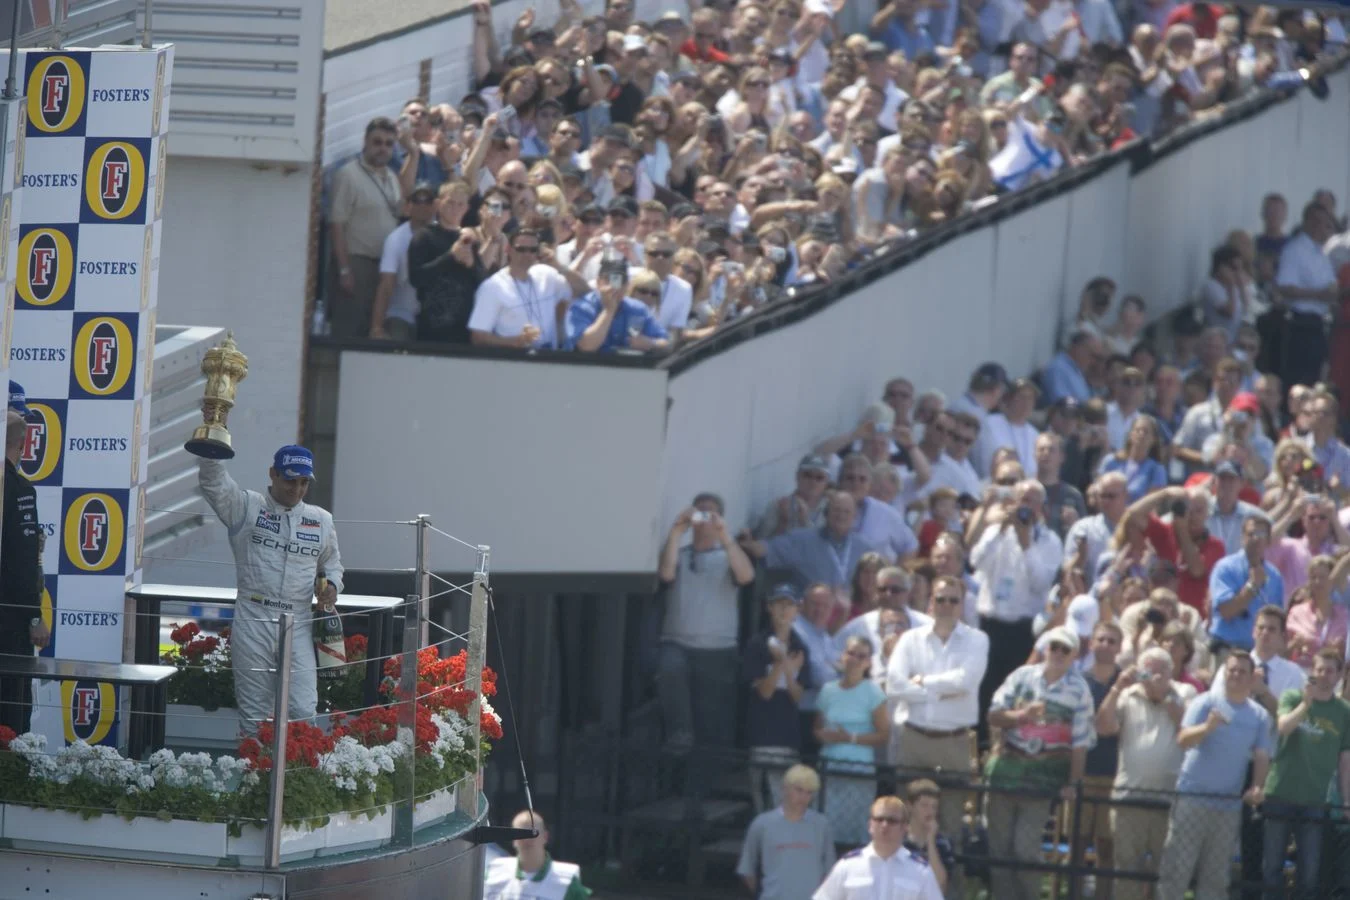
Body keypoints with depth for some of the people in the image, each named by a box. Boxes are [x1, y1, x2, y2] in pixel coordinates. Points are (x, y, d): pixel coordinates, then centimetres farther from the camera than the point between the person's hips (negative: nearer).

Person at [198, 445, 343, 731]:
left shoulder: (321, 520, 16)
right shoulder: (247, 508, 5)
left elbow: (332, 561, 28)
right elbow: (213, 482, -8)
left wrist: (332, 584, 6)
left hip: (298, 625, 2)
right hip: (253, 622, -2)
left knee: (303, 710, -9)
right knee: (253, 713, 2)